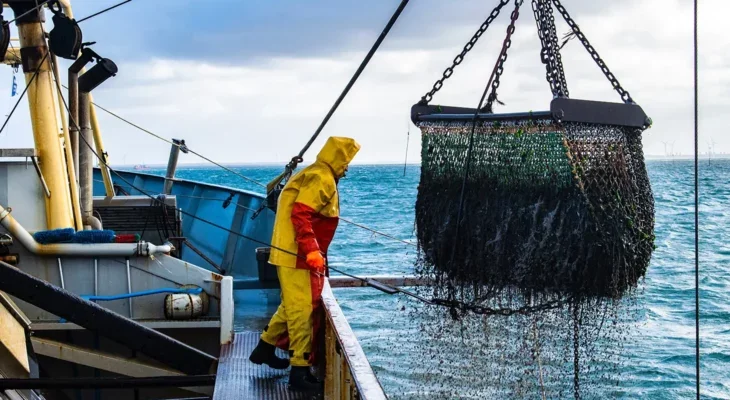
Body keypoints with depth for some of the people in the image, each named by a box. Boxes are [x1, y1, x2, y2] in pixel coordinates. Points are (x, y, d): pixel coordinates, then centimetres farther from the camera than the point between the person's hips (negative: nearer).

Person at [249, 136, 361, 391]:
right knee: (303, 310, -8)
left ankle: (265, 349, 32)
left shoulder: (313, 175, 18)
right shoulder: (322, 179, -14)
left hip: (293, 253, 10)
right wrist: (312, 251, -29)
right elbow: (300, 215, -24)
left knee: (293, 306, 21)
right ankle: (300, 371, -7)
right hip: (298, 256, -10)